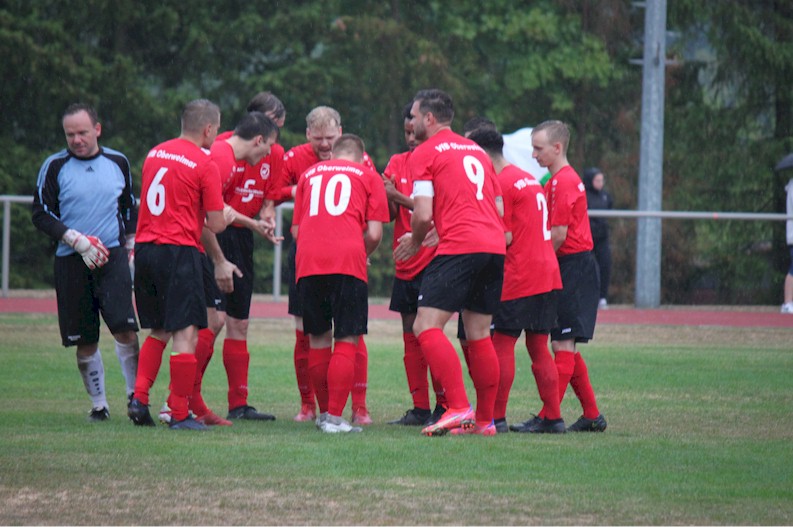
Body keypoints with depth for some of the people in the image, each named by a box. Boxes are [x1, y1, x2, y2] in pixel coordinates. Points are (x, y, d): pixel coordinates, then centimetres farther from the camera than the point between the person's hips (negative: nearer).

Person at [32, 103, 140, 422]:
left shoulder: (118, 163, 9)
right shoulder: (55, 166, 1)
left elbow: (129, 209, 22)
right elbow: (41, 215, -1)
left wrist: (131, 247, 14)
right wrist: (78, 241, -11)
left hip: (112, 256, 0)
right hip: (71, 263, 0)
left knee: (124, 327, -16)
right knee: (84, 341, 3)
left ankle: (136, 394, -6)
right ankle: (99, 404, 15)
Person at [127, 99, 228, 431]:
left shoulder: (154, 154, 12)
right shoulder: (204, 164, -8)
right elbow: (216, 224, -7)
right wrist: (227, 216, 16)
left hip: (144, 250, 7)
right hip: (179, 251, -7)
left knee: (158, 331, 18)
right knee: (186, 333, -4)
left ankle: (139, 398, 7)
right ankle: (180, 414, -6)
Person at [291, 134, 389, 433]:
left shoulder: (309, 174, 24)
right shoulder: (368, 177, 14)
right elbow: (374, 234, 5)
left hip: (308, 262, 3)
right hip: (347, 261, -3)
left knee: (318, 339, 15)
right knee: (347, 341, -1)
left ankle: (324, 414, 23)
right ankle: (334, 418, -10)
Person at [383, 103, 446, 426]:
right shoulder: (398, 163, 11)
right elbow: (390, 215, 7)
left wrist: (400, 198, -19)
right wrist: (388, 197, -12)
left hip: (432, 260, -6)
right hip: (406, 264, 6)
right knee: (411, 334, 6)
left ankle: (443, 406, -5)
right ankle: (419, 408, 11)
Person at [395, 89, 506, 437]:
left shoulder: (425, 153, 1)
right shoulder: (476, 151, 23)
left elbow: (423, 214, -8)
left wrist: (415, 241, 12)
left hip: (459, 248, -8)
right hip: (495, 247, 8)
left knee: (426, 327, -9)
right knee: (479, 335, 14)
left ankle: (459, 408, -21)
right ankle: (485, 419, 15)